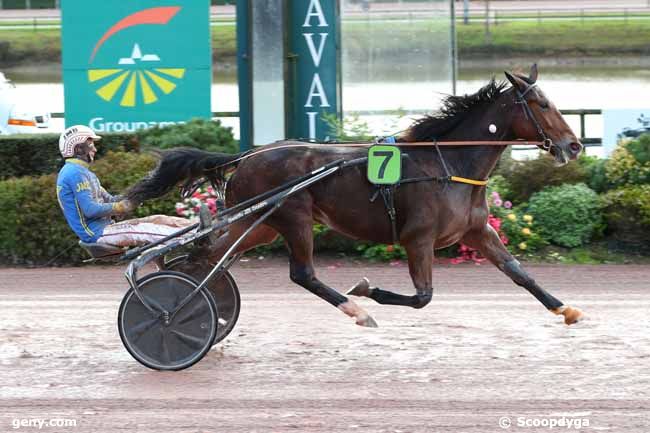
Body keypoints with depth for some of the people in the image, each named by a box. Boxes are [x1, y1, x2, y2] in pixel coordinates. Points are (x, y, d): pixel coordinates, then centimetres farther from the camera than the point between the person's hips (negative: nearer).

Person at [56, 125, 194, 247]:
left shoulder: (81, 171, 21)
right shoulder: (75, 172, -14)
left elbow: (108, 199, 18)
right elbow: (90, 210, -23)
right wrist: (121, 207, -16)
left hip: (104, 226, 10)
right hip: (97, 233, -10)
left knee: (159, 220, 2)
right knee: (149, 230, -20)